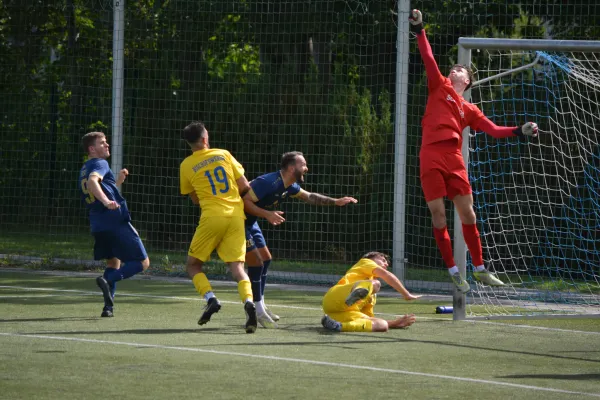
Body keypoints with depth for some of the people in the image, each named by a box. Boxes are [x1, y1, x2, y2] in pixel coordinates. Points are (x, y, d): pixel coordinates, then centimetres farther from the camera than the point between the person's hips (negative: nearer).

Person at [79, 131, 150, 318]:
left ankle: (108, 306, 5)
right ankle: (108, 280, -25)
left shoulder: (84, 170, 23)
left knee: (114, 263, 22)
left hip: (98, 225, 8)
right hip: (117, 221, -8)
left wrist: (118, 181, 27)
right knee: (142, 262, -2)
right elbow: (92, 181, -27)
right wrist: (106, 201, -40)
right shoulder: (99, 164, -4)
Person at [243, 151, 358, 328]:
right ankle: (258, 311, -2)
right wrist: (267, 214, -38)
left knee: (266, 259, 15)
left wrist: (336, 201, 11)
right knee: (256, 263, -11)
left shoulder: (289, 186, 2)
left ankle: (260, 305, 25)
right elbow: (244, 200, -31)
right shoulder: (268, 182, -28)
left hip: (250, 222, 10)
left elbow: (309, 196, 18)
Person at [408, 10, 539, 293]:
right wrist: (419, 31, -1)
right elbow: (428, 59, 7)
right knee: (438, 214, -3)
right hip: (430, 157, -2)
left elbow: (493, 130, 14)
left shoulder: (469, 110, 19)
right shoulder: (439, 87, 15)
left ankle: (480, 270, 11)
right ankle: (453, 272, 4)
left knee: (467, 213, 2)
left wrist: (519, 131, 0)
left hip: (454, 160, 2)